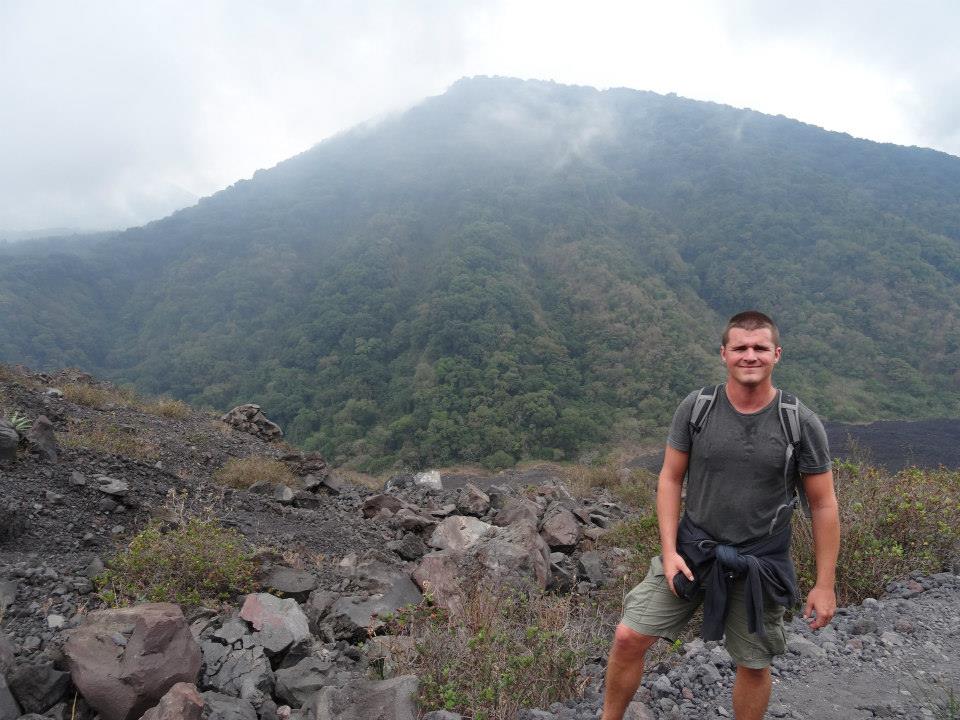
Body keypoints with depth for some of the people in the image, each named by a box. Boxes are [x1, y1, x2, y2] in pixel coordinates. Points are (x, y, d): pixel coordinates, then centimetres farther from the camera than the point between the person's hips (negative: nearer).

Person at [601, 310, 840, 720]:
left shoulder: (801, 424, -10)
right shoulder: (696, 408, -8)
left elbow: (823, 506, -3)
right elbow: (670, 479, -1)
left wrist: (824, 585, -2)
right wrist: (669, 550, -8)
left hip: (760, 564, 0)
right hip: (692, 550, 1)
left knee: (753, 666, 15)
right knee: (628, 638, -1)